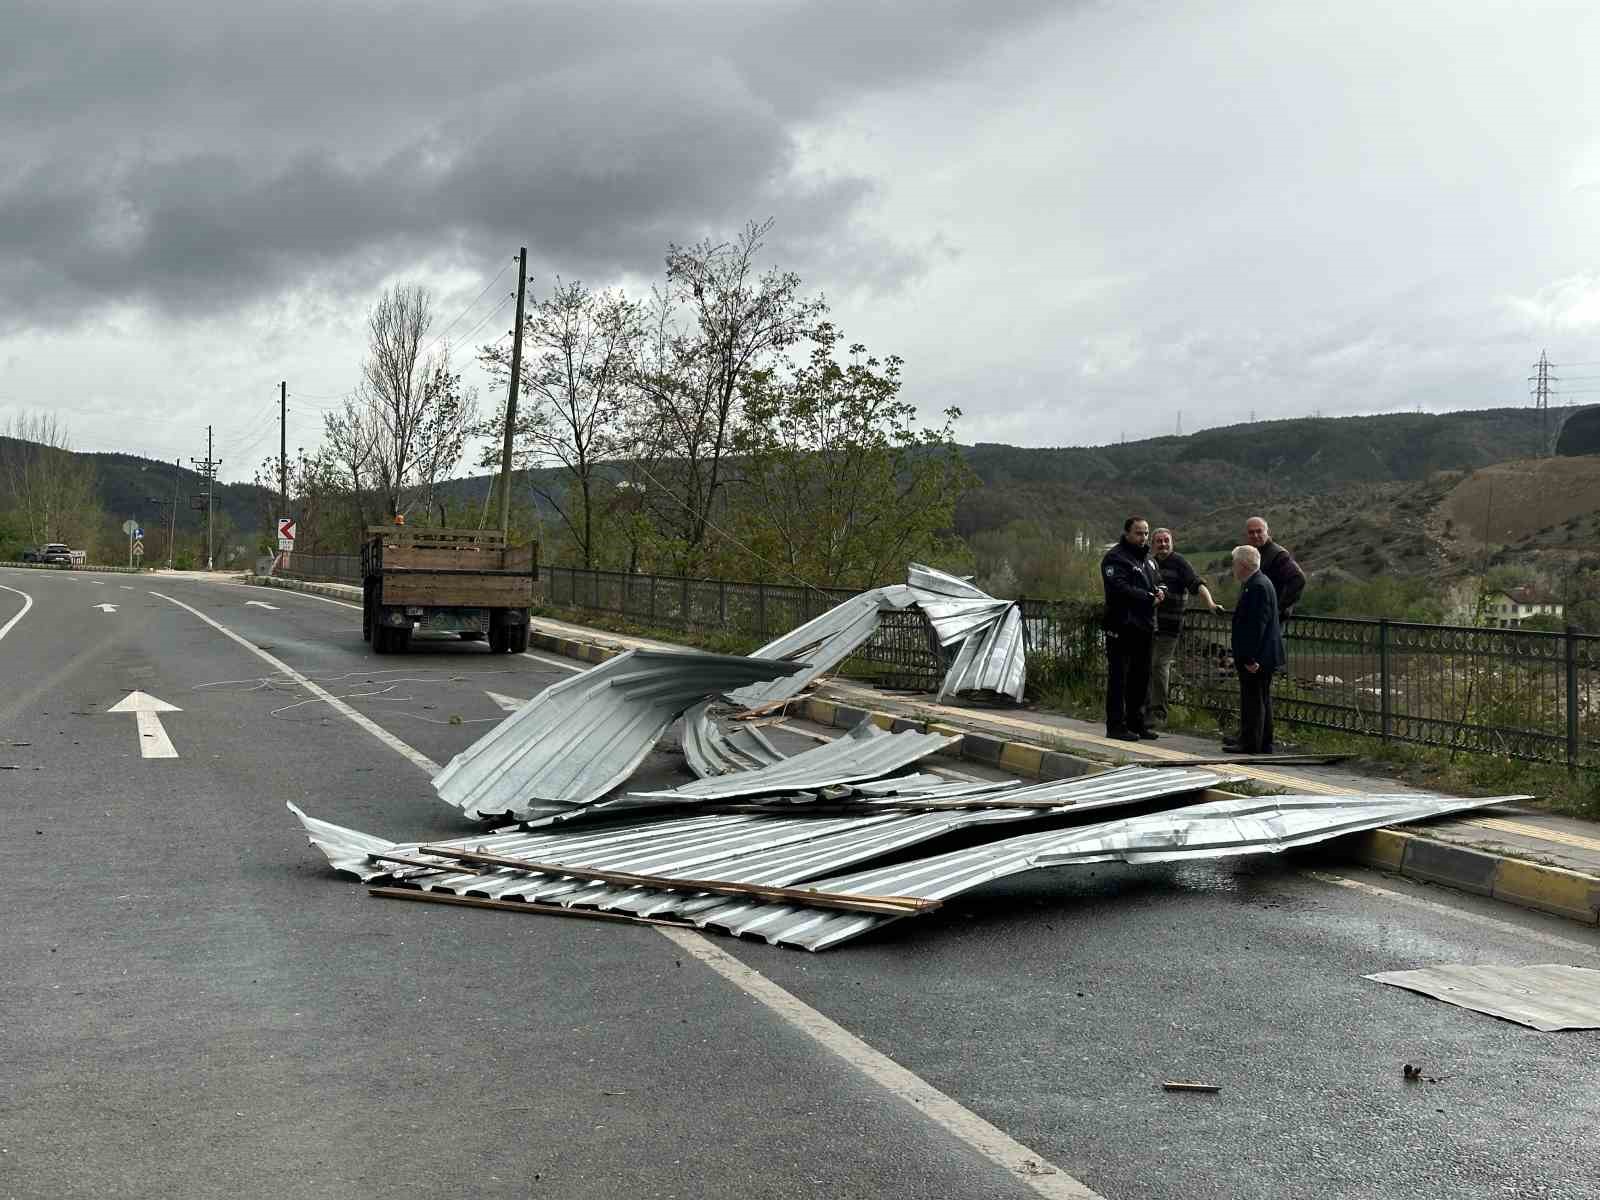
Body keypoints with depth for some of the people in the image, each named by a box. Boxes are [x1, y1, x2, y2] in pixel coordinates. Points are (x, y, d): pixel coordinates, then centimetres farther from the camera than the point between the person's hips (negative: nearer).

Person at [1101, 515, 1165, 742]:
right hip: (1122, 627, -9)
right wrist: (1149, 597, -17)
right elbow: (1120, 587, -20)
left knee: (1141, 678, 13)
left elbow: (1158, 583, 26)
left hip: (1144, 628, 9)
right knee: (1119, 678, -6)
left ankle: (1136, 723, 21)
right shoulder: (1115, 557, -8)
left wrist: (1160, 592, 2)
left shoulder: (1147, 559, 20)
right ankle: (1116, 725, -2)